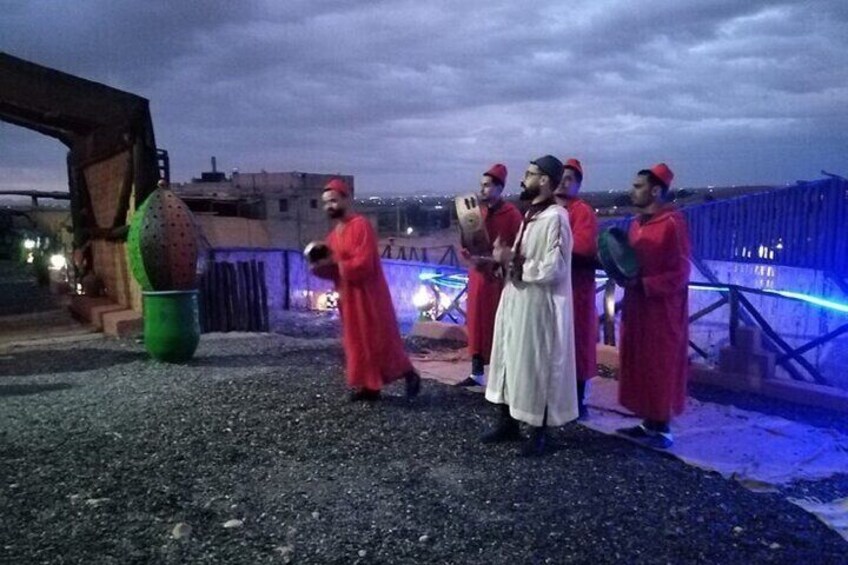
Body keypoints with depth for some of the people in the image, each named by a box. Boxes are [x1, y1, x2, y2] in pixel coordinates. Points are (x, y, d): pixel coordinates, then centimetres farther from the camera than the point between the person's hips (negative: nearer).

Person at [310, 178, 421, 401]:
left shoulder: (361, 225, -15)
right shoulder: (334, 233, 12)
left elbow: (363, 264, -23)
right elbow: (333, 266, 14)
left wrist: (334, 263, -18)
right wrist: (320, 265, -6)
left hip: (369, 294, -8)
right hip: (348, 296, 8)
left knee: (381, 340, -2)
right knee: (356, 342, 9)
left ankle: (409, 374, 15)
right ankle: (368, 386, 17)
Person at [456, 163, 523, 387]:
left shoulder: (512, 213, -8)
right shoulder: (476, 212, 9)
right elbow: (466, 243, 9)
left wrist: (499, 263, -20)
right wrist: (471, 256, -10)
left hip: (501, 277, -5)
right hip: (478, 275, 5)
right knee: (477, 324, 9)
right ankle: (477, 374, 18)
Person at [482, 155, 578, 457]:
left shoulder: (555, 217, -18)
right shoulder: (530, 214, 11)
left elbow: (552, 270, -24)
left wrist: (512, 260, -17)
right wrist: (506, 258, 2)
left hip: (539, 304, -9)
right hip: (515, 299, 9)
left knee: (537, 366, 4)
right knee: (510, 360, 16)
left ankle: (538, 433, 20)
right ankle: (508, 422, 31)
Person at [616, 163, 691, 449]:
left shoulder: (673, 223, -13)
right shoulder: (638, 223, 12)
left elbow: (679, 274, -16)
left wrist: (642, 284, -21)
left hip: (662, 311, -8)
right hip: (636, 307, 8)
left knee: (661, 369, 1)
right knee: (639, 366, 12)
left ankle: (663, 429, 12)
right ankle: (648, 423, 23)